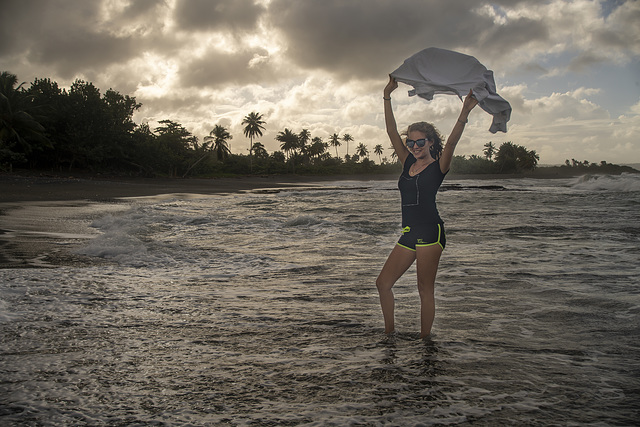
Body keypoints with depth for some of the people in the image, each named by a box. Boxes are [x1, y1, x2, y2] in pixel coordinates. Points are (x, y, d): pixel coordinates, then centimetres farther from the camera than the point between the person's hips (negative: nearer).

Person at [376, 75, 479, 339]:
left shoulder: (438, 167, -1)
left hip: (430, 232, -6)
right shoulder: (408, 164, 13)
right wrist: (387, 96, 4)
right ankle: (389, 333, 18)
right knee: (383, 283, 5)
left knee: (425, 289, -2)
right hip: (408, 234, 6)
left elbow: (452, 142, -18)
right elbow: (391, 132, 9)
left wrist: (465, 112, -32)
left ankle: (424, 340, 8)